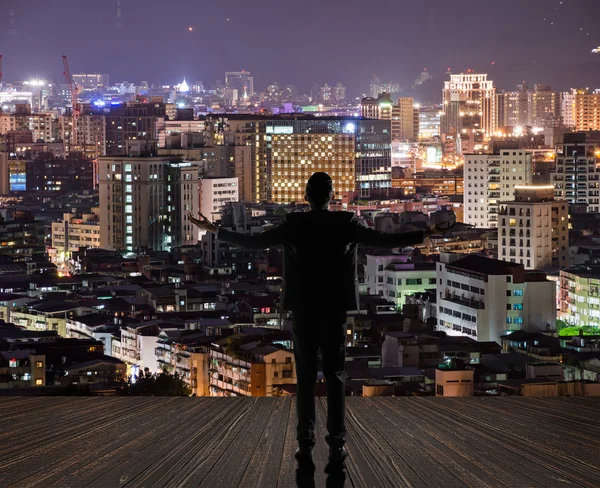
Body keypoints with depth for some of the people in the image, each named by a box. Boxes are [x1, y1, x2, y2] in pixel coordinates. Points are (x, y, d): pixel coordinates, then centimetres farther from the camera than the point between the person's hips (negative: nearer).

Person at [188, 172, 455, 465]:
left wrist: (215, 231, 9)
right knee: (335, 377, 3)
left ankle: (305, 443, 3)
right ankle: (337, 444, -1)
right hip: (334, 310, 0)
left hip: (303, 310, 0)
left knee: (305, 377, 5)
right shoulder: (346, 224, -5)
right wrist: (426, 234, 2)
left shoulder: (293, 225, -4)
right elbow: (384, 241, -6)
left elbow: (253, 242, -2)